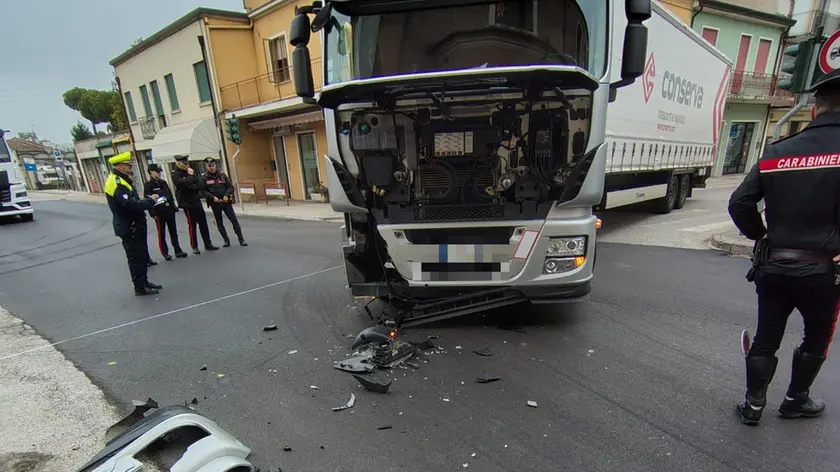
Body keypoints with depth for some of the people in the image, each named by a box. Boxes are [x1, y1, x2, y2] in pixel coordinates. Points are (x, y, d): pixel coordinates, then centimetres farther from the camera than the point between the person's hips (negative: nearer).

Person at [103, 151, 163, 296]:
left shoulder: (120, 180, 13)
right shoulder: (117, 183, -21)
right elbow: (131, 205, -31)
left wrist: (147, 201, -2)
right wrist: (150, 200, -18)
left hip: (134, 226, 10)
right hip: (129, 228, -10)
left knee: (142, 255, 18)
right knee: (136, 258, 0)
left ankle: (144, 282, 31)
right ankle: (140, 288, 10)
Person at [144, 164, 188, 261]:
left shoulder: (163, 182, 12)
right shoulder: (148, 185, -7)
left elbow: (170, 195, 17)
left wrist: (174, 207, 12)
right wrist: (153, 213, -17)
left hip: (169, 211, 6)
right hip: (159, 213, -6)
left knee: (174, 232, 10)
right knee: (161, 234, 5)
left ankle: (178, 251, 16)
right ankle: (165, 253, 12)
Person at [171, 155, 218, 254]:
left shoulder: (189, 171, 12)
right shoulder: (176, 174, -8)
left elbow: (199, 184, 21)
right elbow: (184, 183, -26)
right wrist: (190, 175, -15)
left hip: (197, 201, 6)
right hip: (187, 203, -6)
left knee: (203, 223, 6)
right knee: (192, 225, 0)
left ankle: (208, 244, 13)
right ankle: (194, 247, 10)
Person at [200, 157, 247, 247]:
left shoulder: (222, 174, 2)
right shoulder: (204, 177, -2)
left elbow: (230, 187, 3)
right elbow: (203, 191, -5)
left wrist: (226, 195, -12)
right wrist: (212, 197, -17)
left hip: (226, 202, 0)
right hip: (215, 204, 0)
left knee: (234, 220, -2)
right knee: (219, 223, 8)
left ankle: (241, 239, 5)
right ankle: (226, 240, 20)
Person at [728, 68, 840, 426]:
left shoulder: (777, 152, 1)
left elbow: (739, 203, -2)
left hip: (772, 264, 2)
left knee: (766, 338, 14)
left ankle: (753, 405, 23)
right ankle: (795, 400, 35)